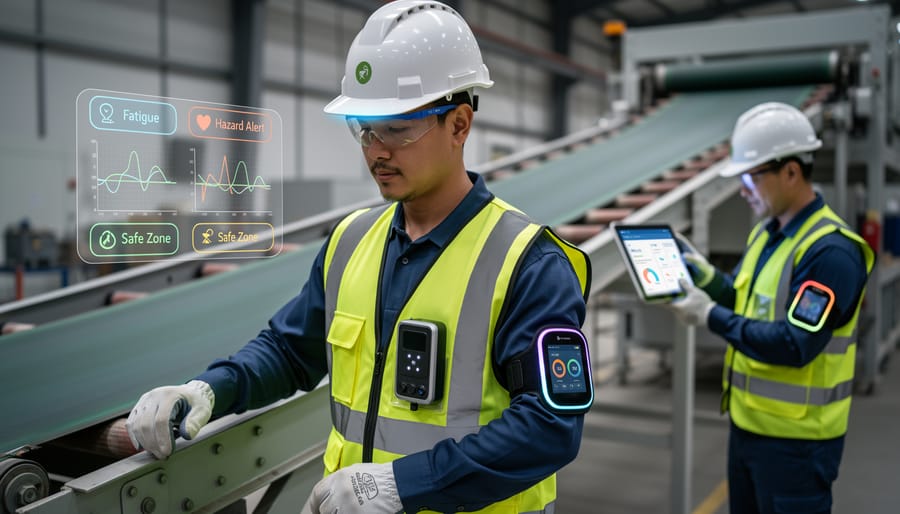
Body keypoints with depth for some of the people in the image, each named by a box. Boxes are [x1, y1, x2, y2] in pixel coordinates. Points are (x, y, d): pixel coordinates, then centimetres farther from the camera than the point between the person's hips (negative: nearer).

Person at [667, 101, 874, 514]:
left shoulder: (830, 251, -22)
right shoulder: (766, 233, 7)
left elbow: (795, 346, -27)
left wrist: (711, 317, -23)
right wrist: (706, 276, -2)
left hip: (795, 439, -8)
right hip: (747, 424, 8)